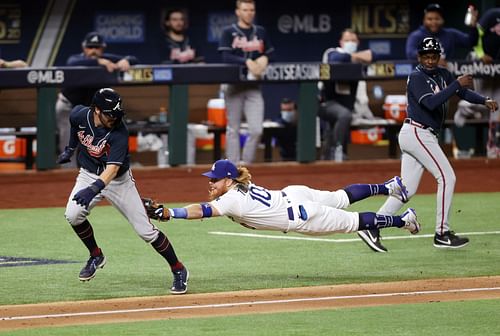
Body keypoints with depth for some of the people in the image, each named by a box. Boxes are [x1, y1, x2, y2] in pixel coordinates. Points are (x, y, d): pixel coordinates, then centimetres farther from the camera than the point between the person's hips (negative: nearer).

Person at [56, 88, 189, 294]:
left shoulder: (119, 132, -30)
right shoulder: (79, 115, -17)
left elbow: (113, 168, -41)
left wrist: (94, 189, -56)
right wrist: (70, 148, 17)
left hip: (118, 180, -4)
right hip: (89, 175, 4)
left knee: (145, 229, -8)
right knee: (73, 215, -22)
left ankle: (178, 271, 7)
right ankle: (96, 256, 4)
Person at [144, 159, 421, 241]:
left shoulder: (232, 201, -28)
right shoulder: (240, 185, -4)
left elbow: (201, 211, -42)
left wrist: (168, 213, -50)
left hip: (302, 218, -7)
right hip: (293, 194, 7)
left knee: (353, 221, 9)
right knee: (341, 197, 27)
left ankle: (403, 220, 22)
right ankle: (388, 187, 42)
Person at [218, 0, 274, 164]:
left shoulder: (260, 32, 13)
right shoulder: (228, 32, 1)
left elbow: (269, 54, 18)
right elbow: (225, 57, -10)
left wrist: (264, 59, -5)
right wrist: (247, 62, -21)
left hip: (254, 87, 3)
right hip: (234, 85, -3)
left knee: (256, 130, -8)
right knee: (233, 129, 2)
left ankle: (246, 164, 6)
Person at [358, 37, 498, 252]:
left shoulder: (442, 74, 13)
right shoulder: (417, 77, -12)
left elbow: (463, 91, 12)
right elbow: (431, 102, -26)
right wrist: (456, 84, -25)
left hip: (424, 136, 9)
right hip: (417, 133, -9)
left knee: (407, 188, 6)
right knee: (446, 177, -8)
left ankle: (372, 228, 2)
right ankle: (442, 234, -5)